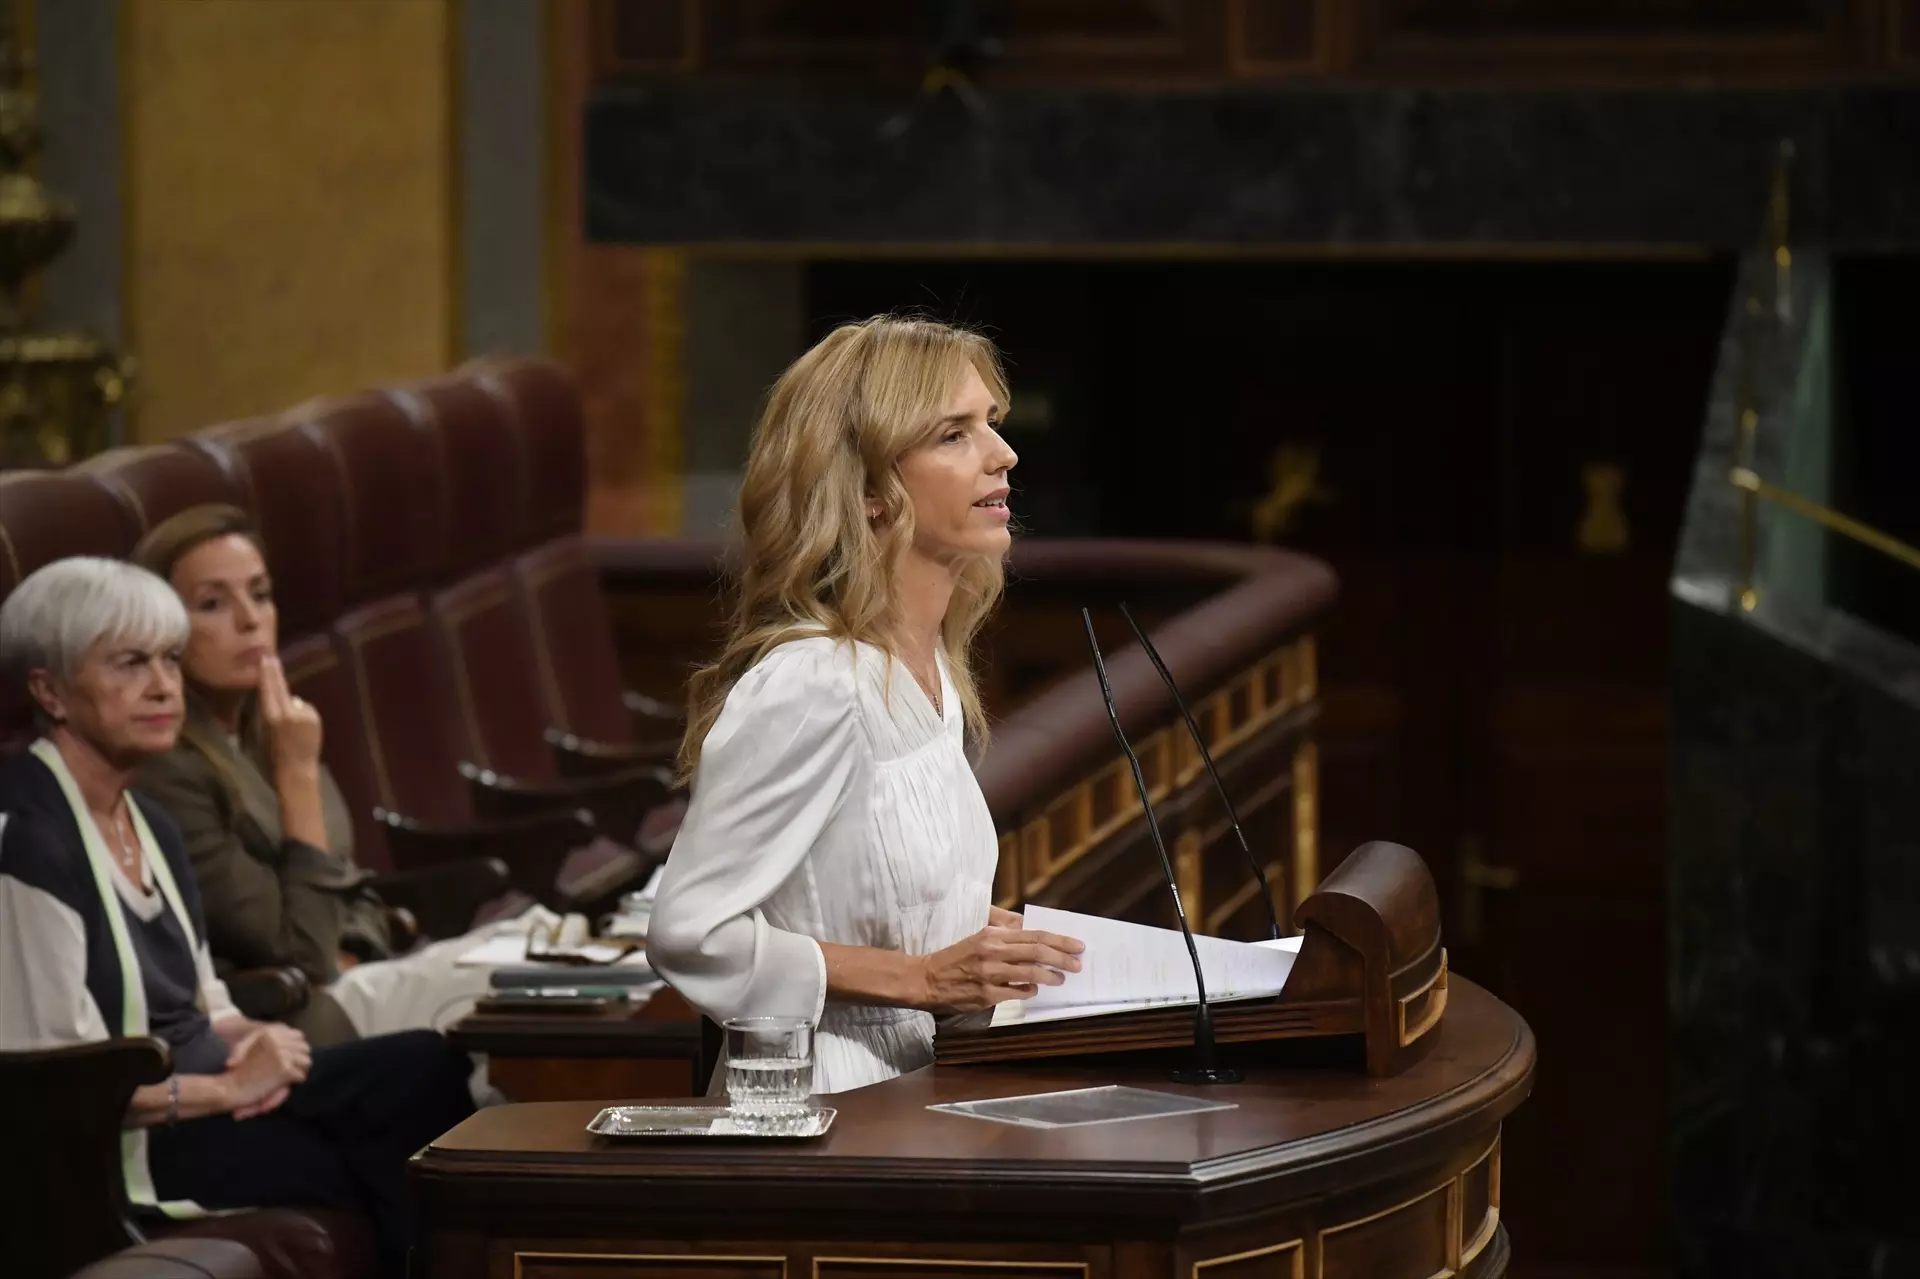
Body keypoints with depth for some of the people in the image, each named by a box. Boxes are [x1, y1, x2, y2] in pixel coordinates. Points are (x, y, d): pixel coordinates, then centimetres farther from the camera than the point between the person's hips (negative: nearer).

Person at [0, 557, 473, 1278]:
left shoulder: (147, 824, 14)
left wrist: (253, 1045, -3)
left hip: (200, 1096, 9)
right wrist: (229, 1088, -15)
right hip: (121, 1139, -9)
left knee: (436, 1068, -12)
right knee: (400, 1170, -18)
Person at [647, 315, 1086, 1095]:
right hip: (821, 1119, -8)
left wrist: (984, 939, 8)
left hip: (915, 1102, 8)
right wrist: (925, 978, -18)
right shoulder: (808, 686, -15)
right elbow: (688, 935, -17)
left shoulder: (930, 669, 14)